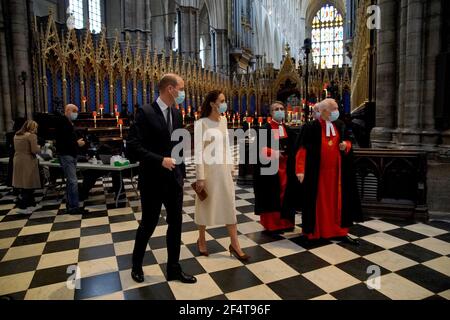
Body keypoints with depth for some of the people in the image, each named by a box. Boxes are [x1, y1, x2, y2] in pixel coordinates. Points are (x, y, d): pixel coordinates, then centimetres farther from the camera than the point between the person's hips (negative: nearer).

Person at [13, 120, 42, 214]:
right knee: (27, 185, 0)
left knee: (25, 184, 14)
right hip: (28, 162, -8)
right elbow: (35, 151, -18)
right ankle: (22, 207, 2)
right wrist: (38, 147, 1)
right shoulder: (31, 135, -12)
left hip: (18, 161, 8)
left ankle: (31, 204, 22)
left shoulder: (16, 135, 12)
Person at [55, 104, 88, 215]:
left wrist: (78, 142, 4)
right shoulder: (62, 122, -12)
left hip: (71, 155, 10)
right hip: (66, 155, -10)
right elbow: (62, 141, -22)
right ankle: (74, 207, -9)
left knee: (70, 181, 13)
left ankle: (70, 204, 21)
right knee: (73, 181, -12)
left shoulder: (69, 123, 19)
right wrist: (77, 143, -16)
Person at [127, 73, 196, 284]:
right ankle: (136, 266, 34)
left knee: (175, 223, 10)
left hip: (174, 179, 6)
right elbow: (133, 145, -17)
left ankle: (174, 269, 26)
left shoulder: (177, 114, 8)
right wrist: (160, 160, -23)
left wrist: (182, 173, 12)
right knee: (148, 224, 9)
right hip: (153, 180, -6)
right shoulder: (146, 113, -12)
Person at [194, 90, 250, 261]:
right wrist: (200, 177, -14)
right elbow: (198, 151, -13)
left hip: (224, 169, 6)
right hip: (208, 169, -5)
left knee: (230, 205, 6)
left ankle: (234, 245, 16)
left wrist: (230, 166, 11)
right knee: (206, 205, 10)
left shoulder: (224, 121, 7)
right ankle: (202, 240, 30)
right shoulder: (201, 123, -12)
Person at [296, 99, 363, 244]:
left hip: (336, 170, 5)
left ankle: (338, 231, 23)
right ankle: (315, 231, 19)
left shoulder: (340, 125, 6)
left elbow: (348, 141, 18)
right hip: (317, 171, -5)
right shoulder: (312, 128, -11)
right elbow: (303, 149, -14)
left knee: (337, 200, 11)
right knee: (318, 201, 5)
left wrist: (346, 146, -7)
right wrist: (300, 170, -19)